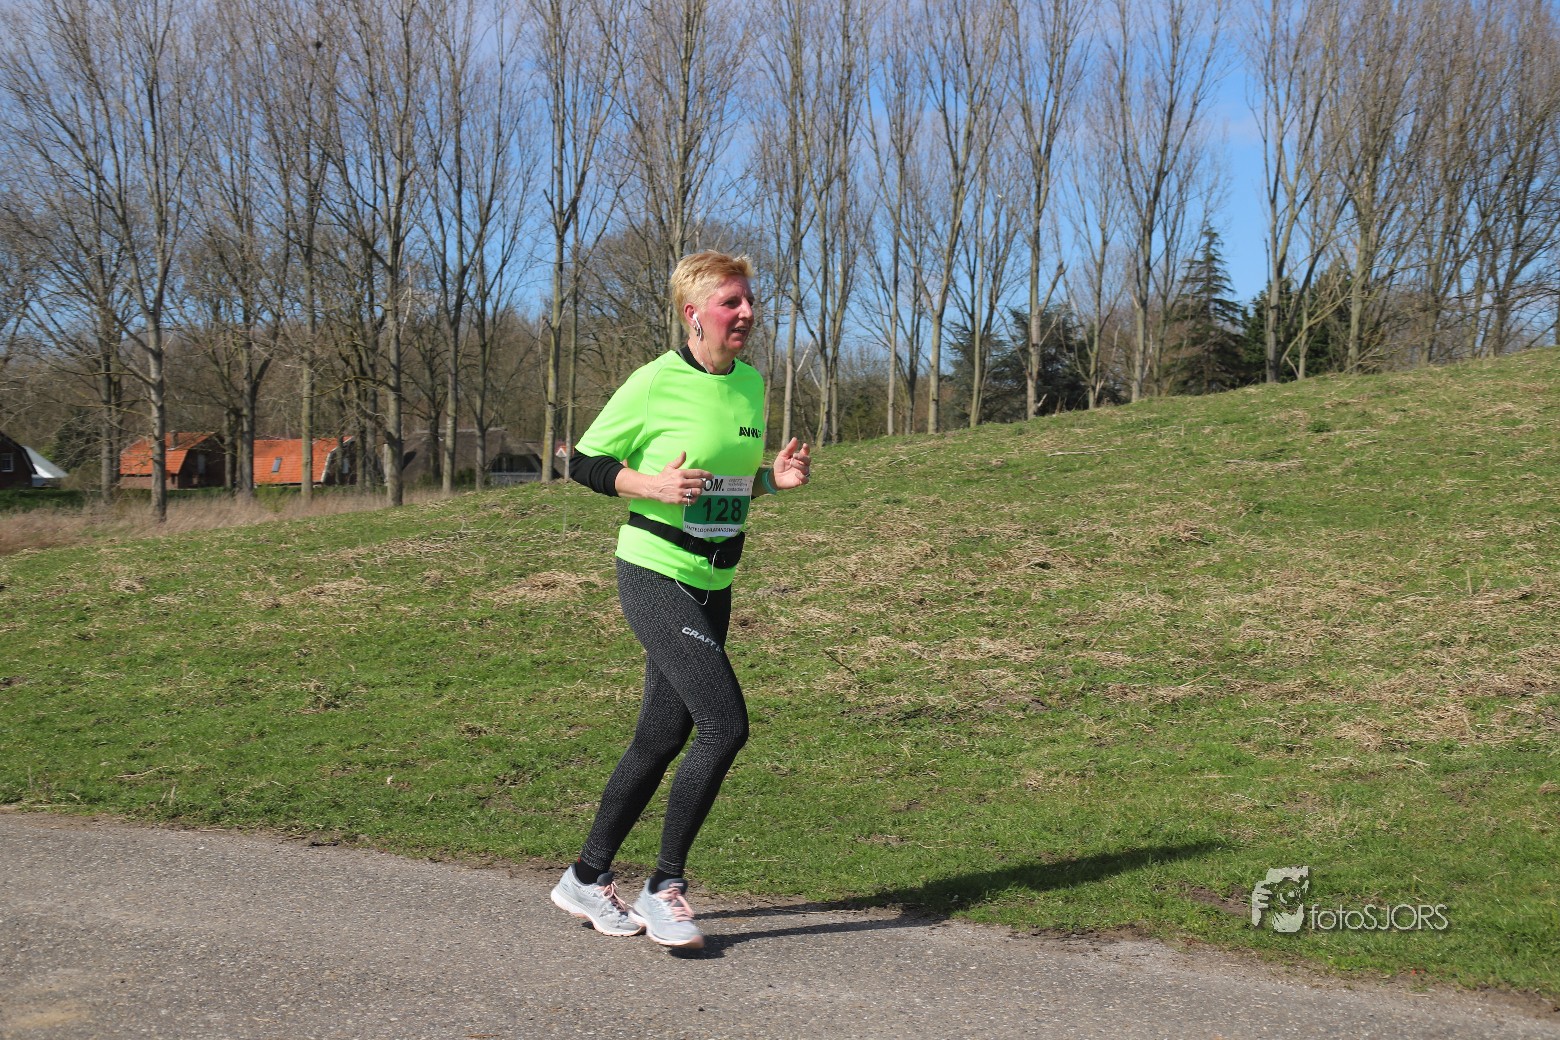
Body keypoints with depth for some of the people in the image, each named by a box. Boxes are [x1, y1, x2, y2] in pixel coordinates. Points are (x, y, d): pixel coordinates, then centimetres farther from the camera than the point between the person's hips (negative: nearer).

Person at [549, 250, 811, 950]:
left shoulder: (750, 383, 9)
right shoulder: (656, 383, -12)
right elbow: (583, 464, -6)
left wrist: (775, 478, 1)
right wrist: (653, 485, -21)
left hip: (712, 587, 8)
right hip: (655, 576, -8)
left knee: (663, 737, 11)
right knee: (725, 725, -17)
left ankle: (587, 879, 26)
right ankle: (664, 887, -2)